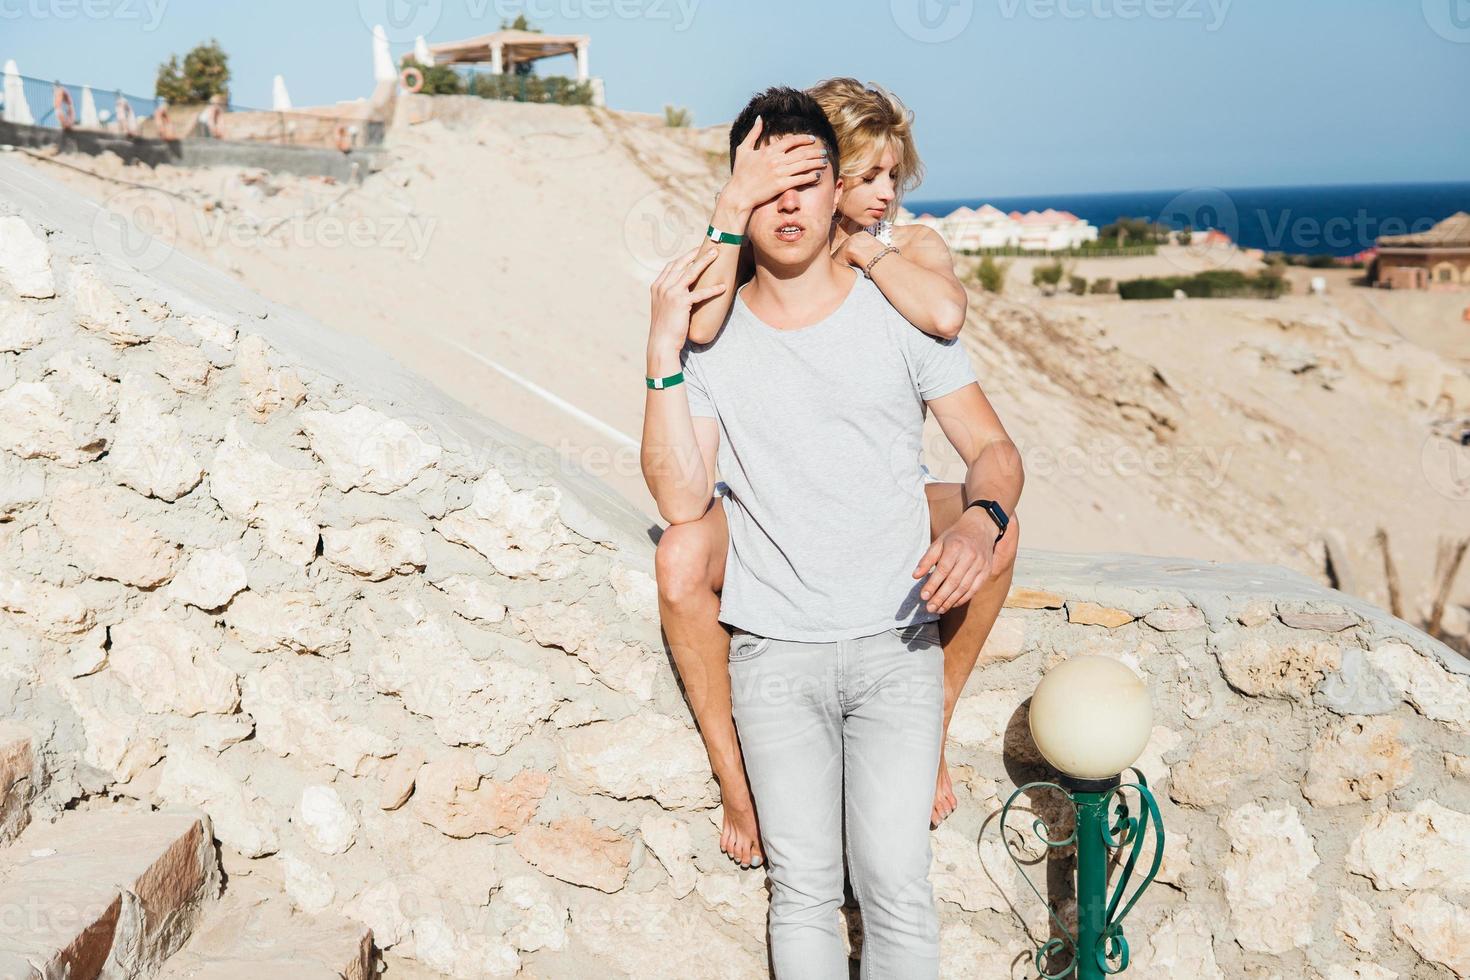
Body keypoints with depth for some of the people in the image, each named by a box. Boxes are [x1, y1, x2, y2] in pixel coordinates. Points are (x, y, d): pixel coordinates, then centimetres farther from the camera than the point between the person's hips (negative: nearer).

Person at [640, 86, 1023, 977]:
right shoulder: (711, 331, 3)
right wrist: (664, 355, -13)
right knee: (803, 886, -3)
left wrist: (982, 520, -16)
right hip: (773, 653, 0)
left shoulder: (900, 314, 4)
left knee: (896, 879, -9)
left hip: (896, 643, 0)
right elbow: (682, 502, -6)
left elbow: (994, 449, 6)